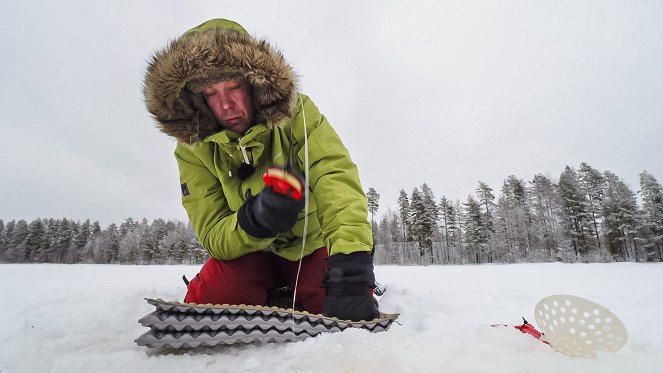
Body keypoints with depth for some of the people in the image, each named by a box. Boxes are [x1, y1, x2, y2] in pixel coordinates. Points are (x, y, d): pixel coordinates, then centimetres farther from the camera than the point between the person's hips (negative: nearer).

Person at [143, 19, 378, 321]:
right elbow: (214, 237, -15)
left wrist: (351, 273, -47)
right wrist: (255, 220, -39)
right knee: (208, 299, -24)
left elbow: (338, 182, -33)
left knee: (341, 308, -24)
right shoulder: (193, 150, -12)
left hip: (312, 247, -1)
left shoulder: (297, 114, -18)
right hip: (250, 253, 2)